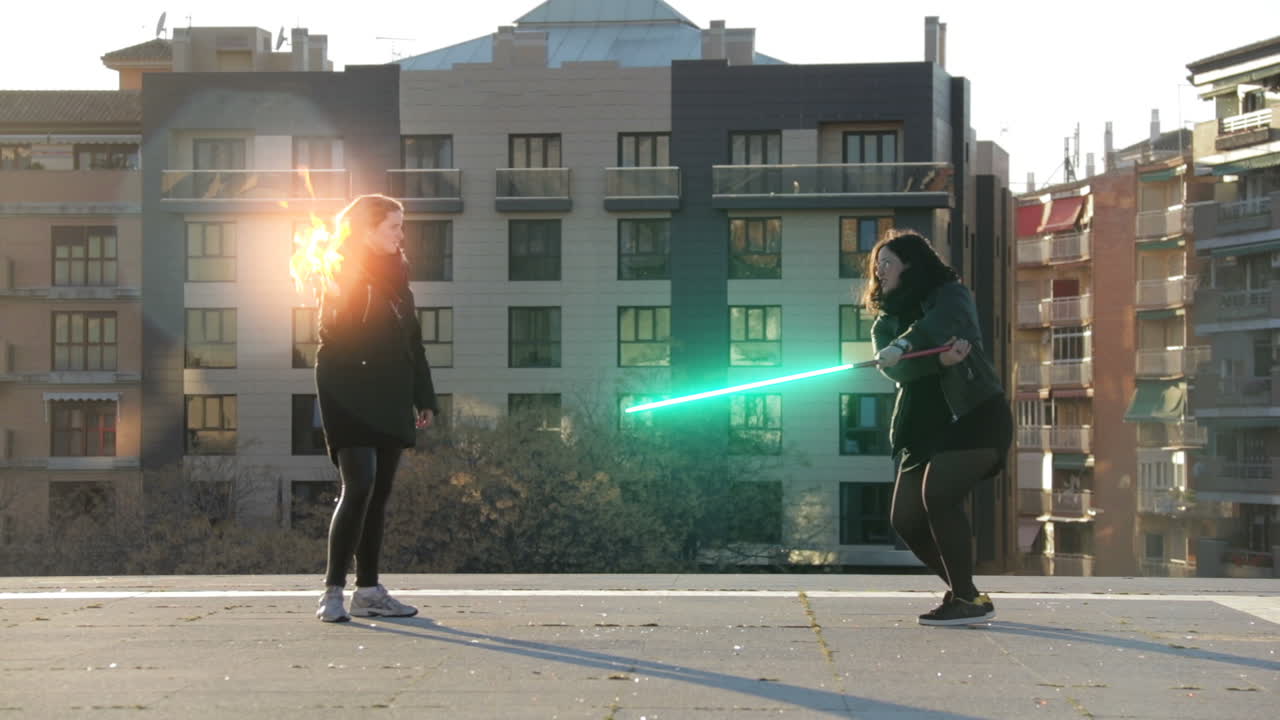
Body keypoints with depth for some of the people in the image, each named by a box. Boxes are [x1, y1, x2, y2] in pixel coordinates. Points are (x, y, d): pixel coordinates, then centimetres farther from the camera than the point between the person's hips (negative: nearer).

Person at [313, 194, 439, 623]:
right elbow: (334, 335, -16)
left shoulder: (395, 277, 16)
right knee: (359, 488, -16)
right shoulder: (342, 275, -5)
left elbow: (413, 342, 19)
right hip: (350, 398, -7)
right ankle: (333, 591, -13)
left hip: (390, 402, 7)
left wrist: (424, 398, 16)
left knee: (378, 495, 7)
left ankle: (368, 590, 12)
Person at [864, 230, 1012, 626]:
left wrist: (902, 346, -42)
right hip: (924, 427, 7)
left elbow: (937, 322, -25)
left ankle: (967, 598, -19)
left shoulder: (951, 295, 0)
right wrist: (940, 359, -26)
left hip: (976, 414, -7)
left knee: (938, 494, -25)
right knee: (904, 518, 0)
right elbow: (895, 369, -8)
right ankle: (963, 592, 17)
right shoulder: (885, 324, 13)